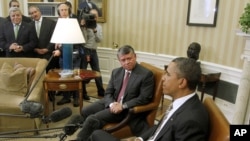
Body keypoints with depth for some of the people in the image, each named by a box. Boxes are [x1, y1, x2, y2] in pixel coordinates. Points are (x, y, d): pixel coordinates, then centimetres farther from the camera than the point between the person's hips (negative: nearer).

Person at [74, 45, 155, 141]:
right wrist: (111, 103, -15)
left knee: (92, 119, -19)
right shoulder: (116, 72, 8)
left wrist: (123, 106, -22)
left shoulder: (146, 74, -12)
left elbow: (144, 98, -15)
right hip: (112, 103, 7)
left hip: (127, 109, -7)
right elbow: (108, 92, 8)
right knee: (85, 111, -6)